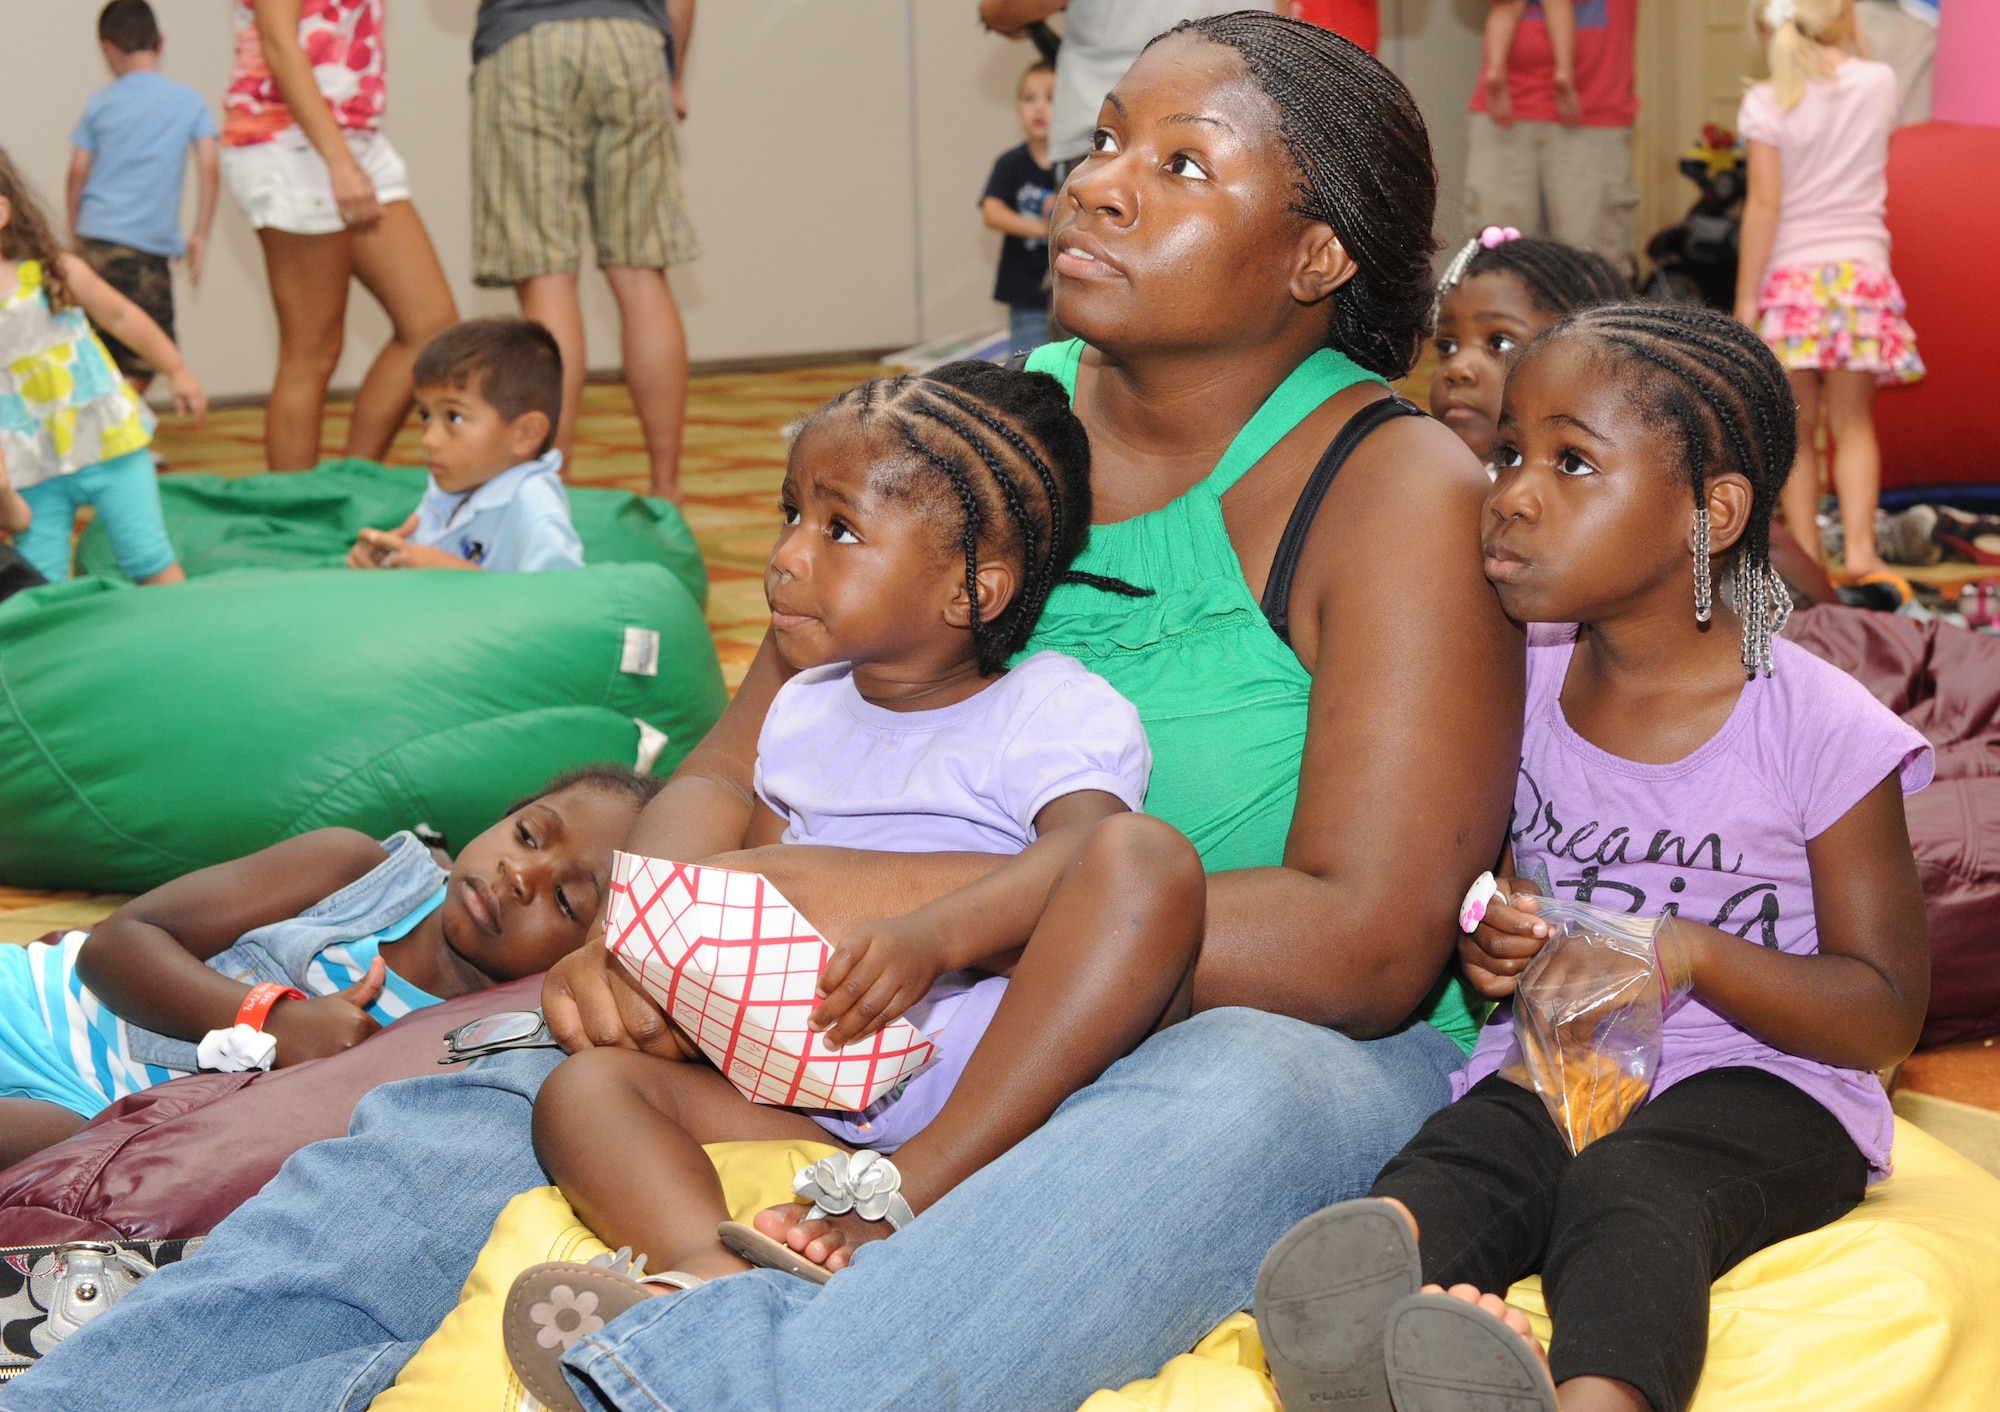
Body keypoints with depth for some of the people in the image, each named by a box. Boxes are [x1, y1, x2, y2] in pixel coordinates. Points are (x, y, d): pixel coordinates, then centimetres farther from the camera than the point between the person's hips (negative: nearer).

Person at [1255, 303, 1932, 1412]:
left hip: (1751, 1081, -4)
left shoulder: (1815, 726, -5)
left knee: (1627, 1192, -37)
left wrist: (1691, 955, -18)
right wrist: (1483, 937, -2)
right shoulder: (1523, 686, 9)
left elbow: (1887, 1015, -2)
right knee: (1444, 1168, -30)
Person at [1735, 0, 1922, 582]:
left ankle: (1806, 556, 5)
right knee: (1853, 423, 8)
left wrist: (1745, 302, -5)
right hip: (1861, 271, 2)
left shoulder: (1767, 103, -6)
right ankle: (1858, 547, -3)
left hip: (1790, 276, -2)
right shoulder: (1879, 83, 2)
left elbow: (1763, 206, -9)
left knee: (1798, 431, 6)